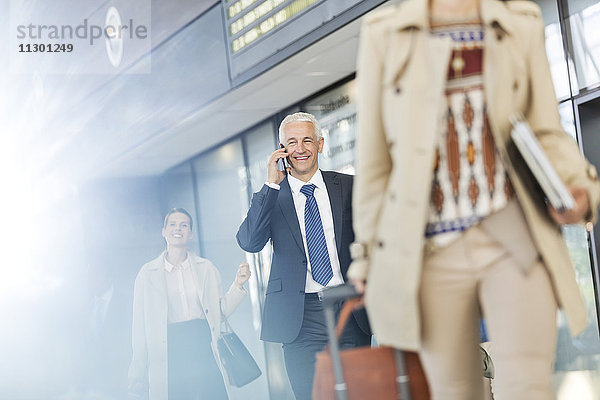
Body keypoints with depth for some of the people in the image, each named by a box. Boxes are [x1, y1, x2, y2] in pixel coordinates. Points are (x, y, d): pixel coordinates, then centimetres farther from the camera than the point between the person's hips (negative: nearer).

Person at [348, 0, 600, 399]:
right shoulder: (383, 34, 6)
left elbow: (547, 135, 10)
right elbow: (373, 158, 8)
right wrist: (368, 254, 10)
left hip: (516, 239, 0)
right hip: (433, 252, 0)